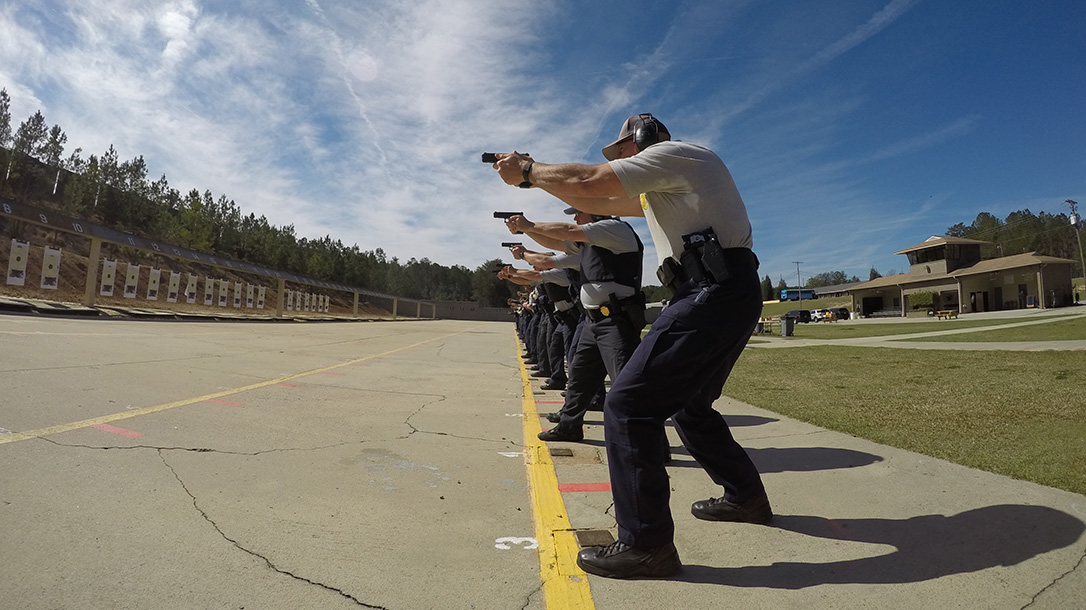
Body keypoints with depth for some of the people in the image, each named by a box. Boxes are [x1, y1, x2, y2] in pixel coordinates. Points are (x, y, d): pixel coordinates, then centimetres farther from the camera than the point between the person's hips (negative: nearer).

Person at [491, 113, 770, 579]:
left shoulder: (676, 153, -1)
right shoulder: (664, 184, 28)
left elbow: (588, 182, -10)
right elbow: (601, 203, 27)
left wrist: (527, 171, 5)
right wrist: (535, 177, 25)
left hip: (714, 294, -11)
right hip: (731, 296, 11)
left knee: (627, 406, -12)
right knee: (689, 406, 24)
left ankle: (646, 544, -6)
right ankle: (746, 498, 38)